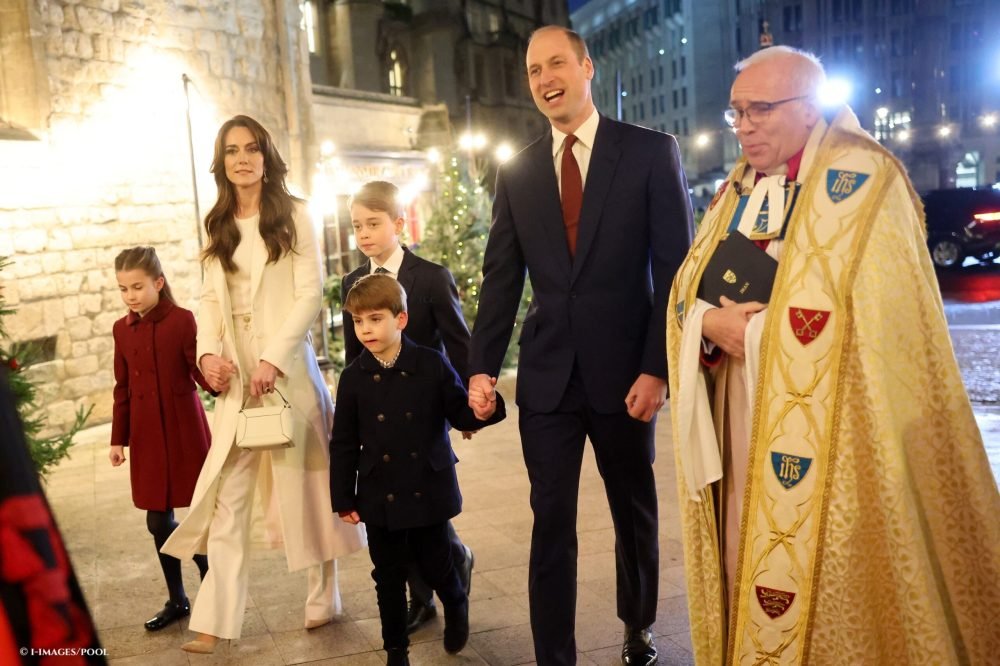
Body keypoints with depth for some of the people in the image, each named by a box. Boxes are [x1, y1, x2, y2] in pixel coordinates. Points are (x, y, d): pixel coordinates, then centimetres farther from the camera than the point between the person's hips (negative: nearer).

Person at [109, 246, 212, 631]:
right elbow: (122, 389, 11)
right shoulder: (121, 329, 6)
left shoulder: (182, 320, -10)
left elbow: (199, 371, -13)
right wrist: (118, 439, 10)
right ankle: (177, 600, 25)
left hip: (185, 434, -5)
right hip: (147, 439, 5)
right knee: (158, 522, 10)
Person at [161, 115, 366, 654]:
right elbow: (210, 296, 10)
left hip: (287, 365, -3)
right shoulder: (218, 225, 13)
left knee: (305, 481, 5)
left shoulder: (293, 216, 0)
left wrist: (273, 359, -16)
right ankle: (214, 620, 5)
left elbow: (310, 293, -8)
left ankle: (324, 597, 21)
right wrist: (208, 351, -9)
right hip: (235, 372, 4)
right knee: (227, 495, 0)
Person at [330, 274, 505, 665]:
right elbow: (343, 444, 0)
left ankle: (456, 606, 45)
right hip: (380, 498, 1)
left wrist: (483, 410, -26)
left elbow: (460, 414, -3)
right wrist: (344, 498, 0)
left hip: (429, 492, -1)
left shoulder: (432, 365, -8)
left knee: (436, 566, 11)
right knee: (388, 577, 11)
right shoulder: (354, 377, -4)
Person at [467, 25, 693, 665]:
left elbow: (675, 269, -7)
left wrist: (657, 368, -14)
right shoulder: (517, 171, 7)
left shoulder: (651, 151, -3)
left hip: (625, 371, -1)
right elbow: (501, 277, 7)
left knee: (635, 511, 16)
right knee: (552, 521, 6)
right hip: (546, 374, 2)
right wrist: (483, 367, -1)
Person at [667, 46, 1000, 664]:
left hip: (826, 428, -6)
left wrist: (750, 331, -12)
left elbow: (866, 319, -18)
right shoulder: (735, 191, 13)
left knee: (826, 593, 2)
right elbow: (688, 289, 8)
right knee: (747, 570, 13)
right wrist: (711, 323, -14)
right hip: (740, 420, 6)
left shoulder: (863, 180, -8)